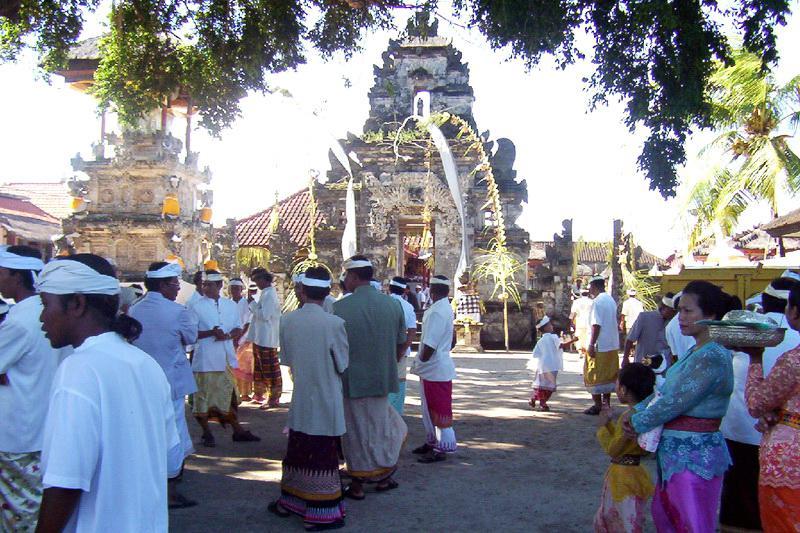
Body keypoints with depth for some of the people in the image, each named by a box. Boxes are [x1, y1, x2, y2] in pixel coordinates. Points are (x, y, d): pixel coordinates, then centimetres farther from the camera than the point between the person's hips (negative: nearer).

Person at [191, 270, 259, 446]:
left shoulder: (231, 305, 8)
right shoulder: (197, 307, -5)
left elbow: (238, 329, 12)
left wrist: (228, 335, -10)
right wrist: (211, 333, -21)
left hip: (227, 358, 4)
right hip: (205, 360, -4)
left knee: (229, 394, 13)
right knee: (203, 395, 3)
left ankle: (237, 430, 22)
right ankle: (206, 433, 17)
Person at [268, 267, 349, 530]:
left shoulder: (286, 321, -6)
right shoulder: (334, 323, -19)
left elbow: (285, 359, 4)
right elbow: (342, 365, -9)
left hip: (300, 398, 4)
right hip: (326, 401, -4)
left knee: (297, 453, 19)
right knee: (323, 456, 6)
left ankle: (288, 501, 33)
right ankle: (320, 513, 13)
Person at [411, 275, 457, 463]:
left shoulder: (437, 312, -21)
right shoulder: (444, 308, 11)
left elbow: (430, 345, -26)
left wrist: (421, 361, -9)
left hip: (435, 369, -10)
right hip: (433, 368, 10)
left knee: (439, 410, 0)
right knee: (429, 408, 20)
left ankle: (442, 449, 10)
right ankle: (432, 441, 32)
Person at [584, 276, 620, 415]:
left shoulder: (597, 301, -16)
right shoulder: (611, 300, 11)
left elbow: (596, 325, -21)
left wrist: (591, 345, -18)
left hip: (599, 346, -8)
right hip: (613, 346, 8)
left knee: (594, 377, 1)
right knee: (609, 376, 15)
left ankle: (598, 406, 4)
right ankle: (606, 402, 22)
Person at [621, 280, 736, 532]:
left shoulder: (712, 357, -21)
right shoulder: (696, 352, 11)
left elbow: (674, 402, -21)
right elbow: (666, 390, 14)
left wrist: (637, 423, -8)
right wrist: (635, 412, 1)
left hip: (694, 456, -10)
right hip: (676, 452, 10)